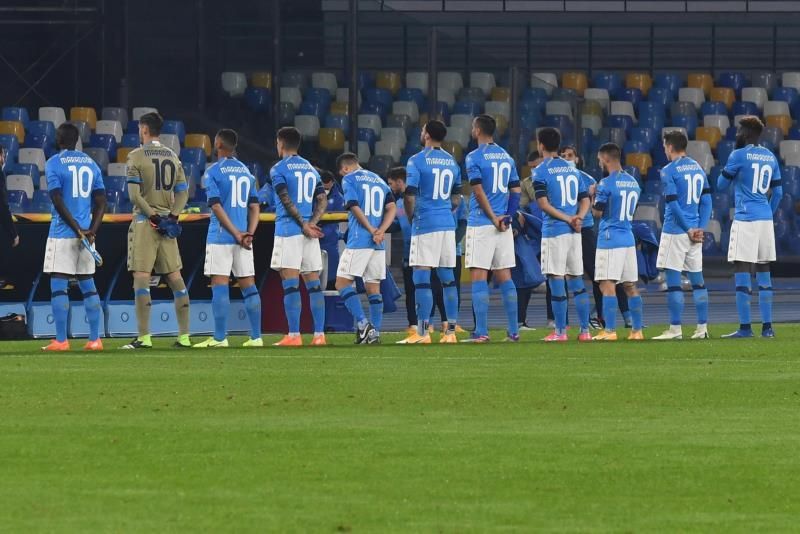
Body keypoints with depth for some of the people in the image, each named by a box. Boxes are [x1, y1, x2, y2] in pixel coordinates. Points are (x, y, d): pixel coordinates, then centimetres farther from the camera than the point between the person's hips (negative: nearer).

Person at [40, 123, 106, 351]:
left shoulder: (54, 163, -6)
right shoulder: (90, 163, 11)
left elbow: (58, 201, -14)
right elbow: (101, 201, 6)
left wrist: (77, 229, -13)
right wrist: (91, 230, -3)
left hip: (62, 232, -6)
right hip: (86, 233, 6)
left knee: (58, 285, -4)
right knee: (87, 285, 10)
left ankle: (61, 340, -8)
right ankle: (95, 339, 8)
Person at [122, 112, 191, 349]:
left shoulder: (137, 156, -7)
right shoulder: (173, 156, 11)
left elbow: (134, 195, -14)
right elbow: (183, 192, 9)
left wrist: (152, 215, -10)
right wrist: (173, 215, 1)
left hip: (145, 221, -6)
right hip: (167, 223, 6)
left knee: (141, 277, -6)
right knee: (175, 277, 8)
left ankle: (144, 336, -12)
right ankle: (184, 335, 8)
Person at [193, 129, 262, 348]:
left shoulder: (213, 172, -5)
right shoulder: (246, 172, 13)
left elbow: (217, 207, -13)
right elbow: (255, 207, 8)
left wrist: (236, 234, -13)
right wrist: (249, 234, -1)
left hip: (221, 236, -5)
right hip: (243, 235, 5)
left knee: (220, 286, -5)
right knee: (248, 286, 7)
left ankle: (220, 338, -8)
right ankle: (256, 337, 7)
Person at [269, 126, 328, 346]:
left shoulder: (279, 169, -3)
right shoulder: (311, 169, 16)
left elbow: (287, 201, -13)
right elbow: (323, 200, 9)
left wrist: (303, 225, -11)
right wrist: (312, 223, -2)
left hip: (288, 230, -6)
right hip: (310, 233, 6)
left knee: (290, 284, -7)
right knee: (313, 283, 6)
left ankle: (294, 335, -11)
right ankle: (319, 334, 2)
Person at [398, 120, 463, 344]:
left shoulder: (417, 161, -8)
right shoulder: (451, 162, 12)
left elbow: (410, 196, -10)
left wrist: (412, 218, 5)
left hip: (425, 224, -6)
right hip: (447, 224, 6)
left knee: (421, 278, -5)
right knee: (448, 278, 8)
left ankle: (422, 332, -8)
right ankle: (451, 331, 8)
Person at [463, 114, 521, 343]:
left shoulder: (475, 157, -7)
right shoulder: (506, 157, 12)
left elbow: (479, 192, -13)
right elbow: (515, 191, 10)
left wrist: (493, 219, -8)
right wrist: (507, 216, 7)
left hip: (481, 223, -6)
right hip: (503, 224, 6)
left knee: (479, 276, -5)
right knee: (504, 276, 9)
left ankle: (481, 331, -10)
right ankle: (513, 331, 7)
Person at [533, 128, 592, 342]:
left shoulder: (541, 172, -5)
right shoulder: (573, 169, 14)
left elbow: (543, 203, -14)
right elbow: (585, 199, 11)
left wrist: (567, 219, -12)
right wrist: (578, 218, -4)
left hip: (554, 231, -6)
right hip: (574, 232, 6)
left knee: (556, 282, -2)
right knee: (577, 281, 10)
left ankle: (560, 331, -2)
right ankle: (584, 330, 9)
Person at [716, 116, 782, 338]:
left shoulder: (739, 156, -8)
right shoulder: (771, 157, 12)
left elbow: (721, 185, 1)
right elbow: (778, 192, 16)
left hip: (745, 218, -6)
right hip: (766, 219, 6)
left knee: (742, 272, -4)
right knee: (763, 272, 11)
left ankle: (745, 327, -7)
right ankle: (767, 326, 10)